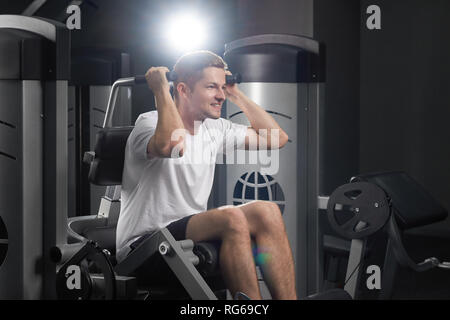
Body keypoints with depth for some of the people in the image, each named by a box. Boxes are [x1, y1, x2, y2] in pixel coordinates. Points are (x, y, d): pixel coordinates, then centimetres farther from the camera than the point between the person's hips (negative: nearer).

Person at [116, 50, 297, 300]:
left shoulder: (216, 129, 12)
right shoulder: (150, 123, -11)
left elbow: (277, 137, 15)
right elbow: (171, 145, -36)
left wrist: (236, 95, 14)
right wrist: (161, 90, -22)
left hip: (190, 233, 8)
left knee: (266, 211, -15)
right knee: (231, 218, -31)